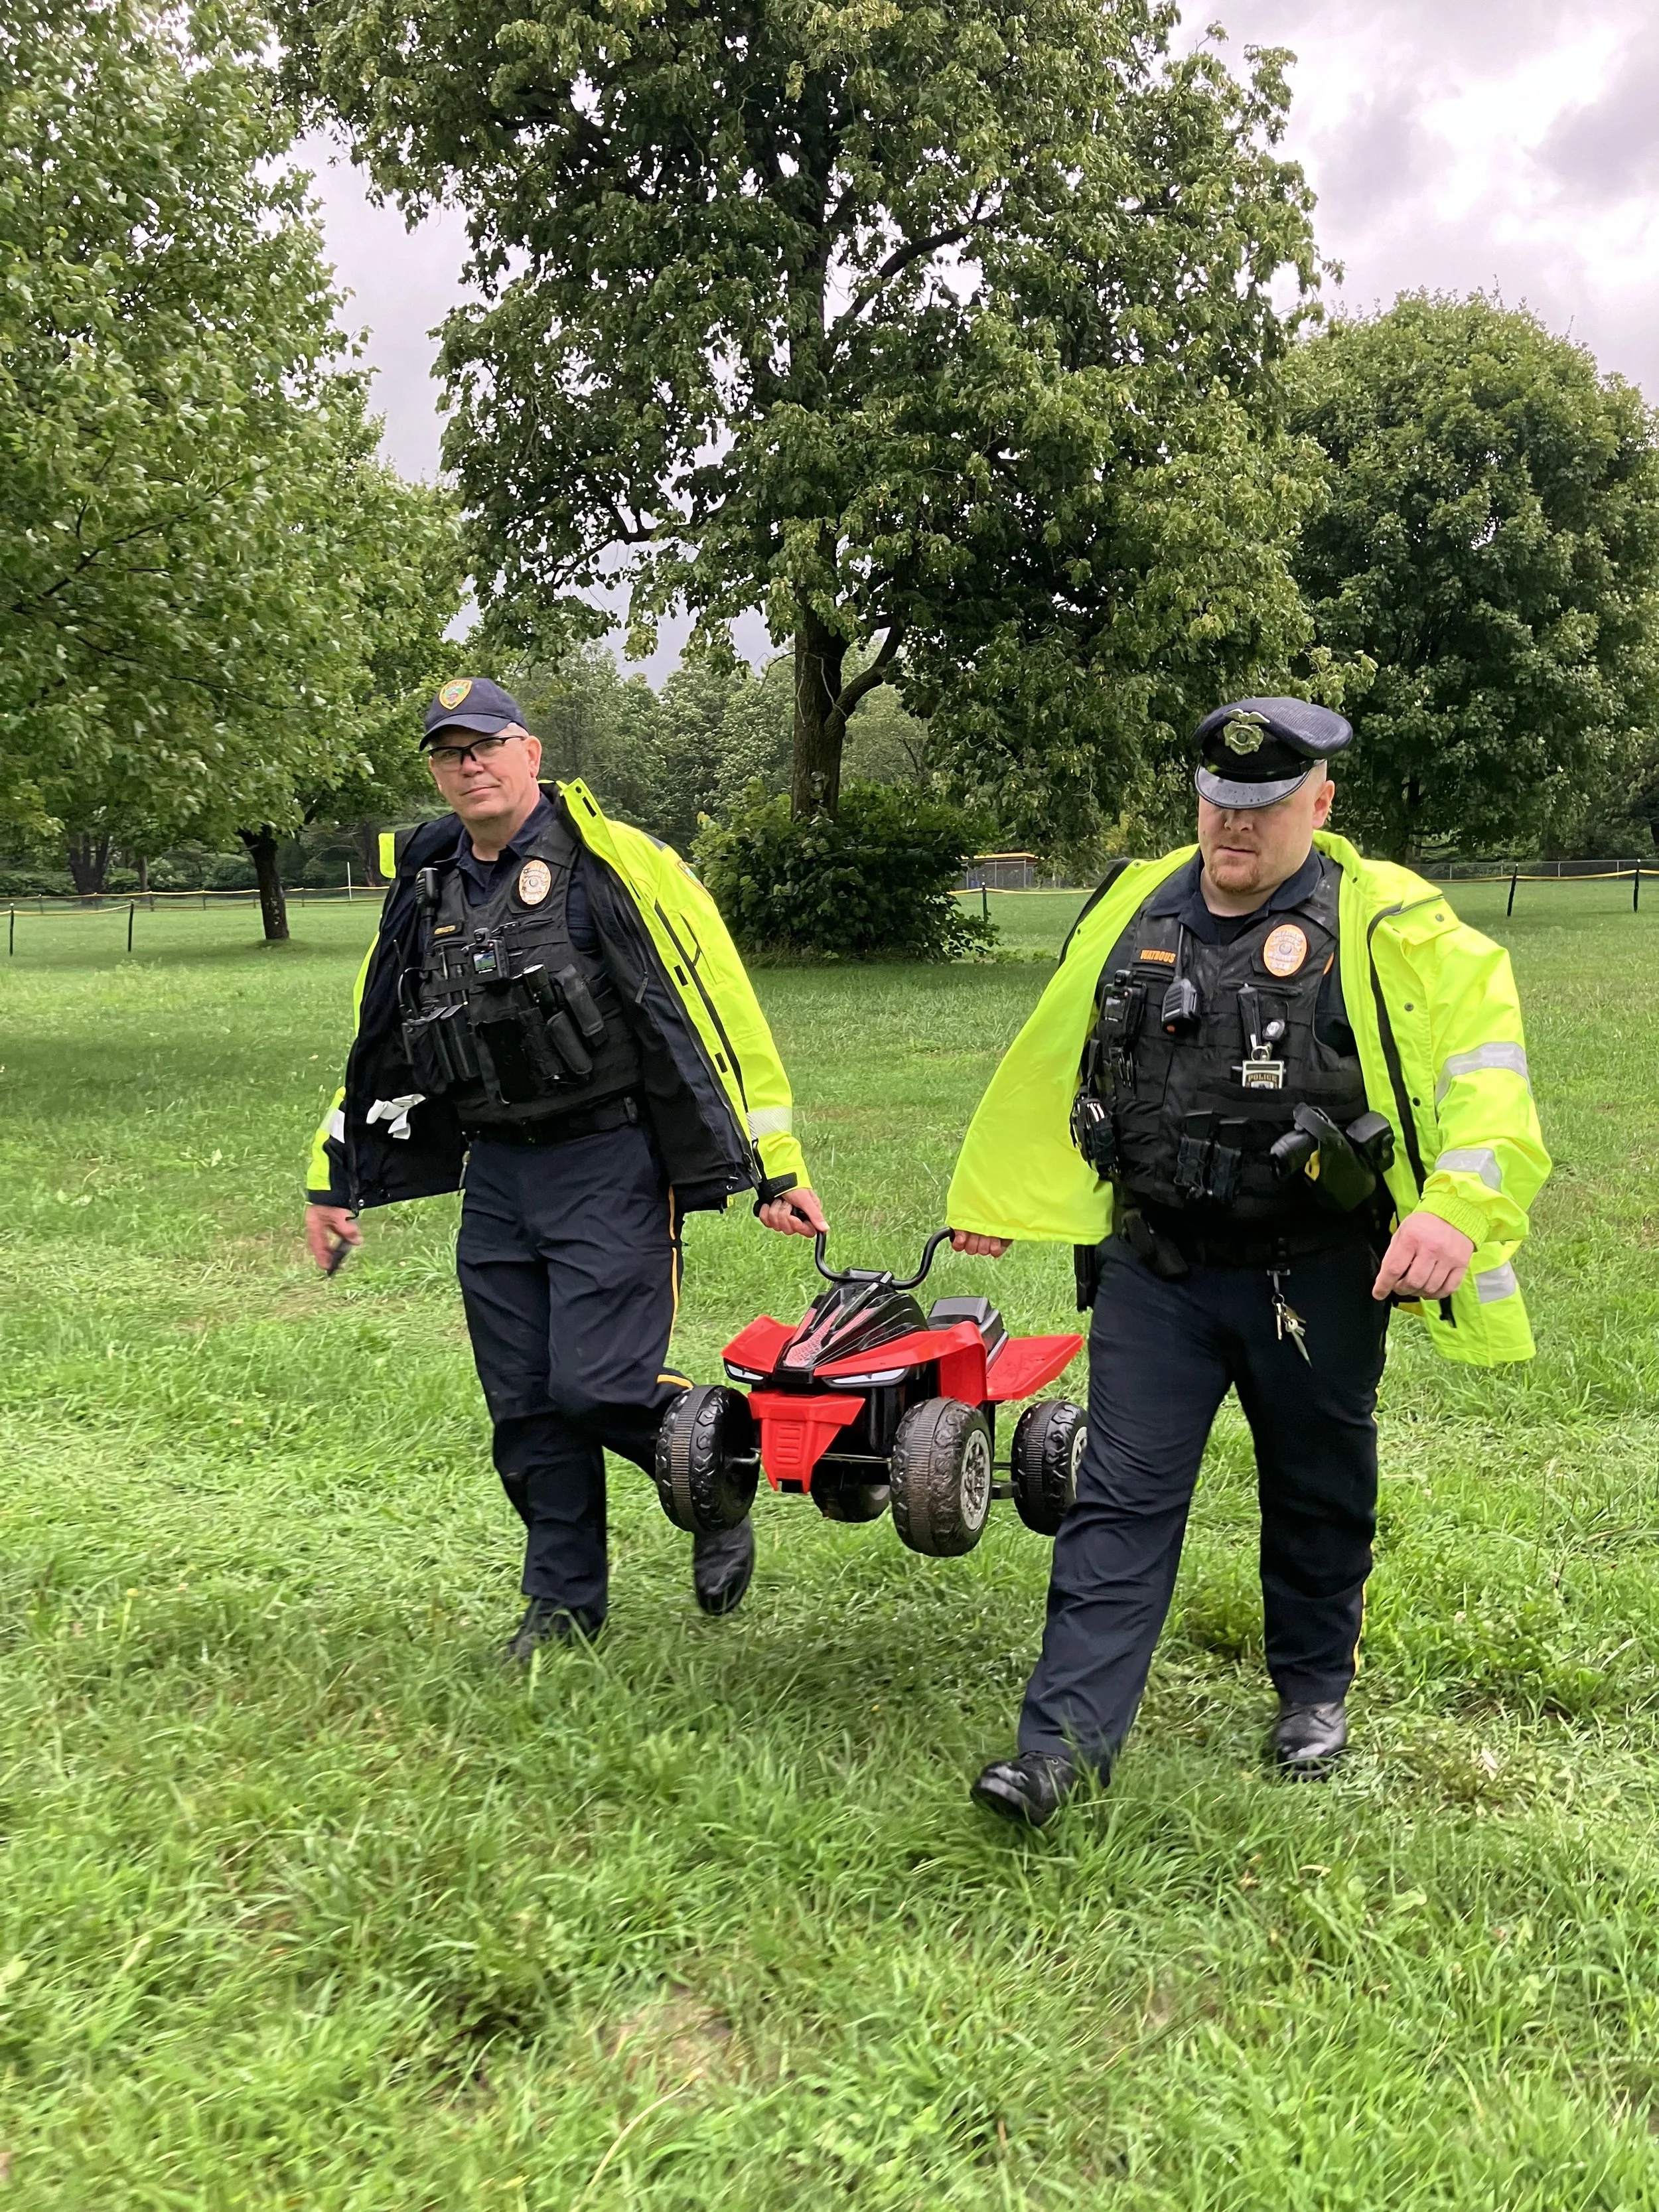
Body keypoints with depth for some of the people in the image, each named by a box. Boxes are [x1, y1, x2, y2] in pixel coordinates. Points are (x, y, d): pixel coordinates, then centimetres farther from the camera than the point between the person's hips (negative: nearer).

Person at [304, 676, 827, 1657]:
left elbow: (715, 1002, -12)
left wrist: (774, 1165, -14)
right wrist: (335, 1181, 20)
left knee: (599, 1385, -11)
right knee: (526, 1408, 9)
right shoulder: (426, 888, 11)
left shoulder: (611, 861, -9)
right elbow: (378, 1043, 20)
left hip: (610, 1165, -6)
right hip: (496, 1176, 6)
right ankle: (564, 1603, 25)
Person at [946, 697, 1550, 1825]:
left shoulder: (1383, 923, -10)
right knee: (1121, 1499, 1)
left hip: (1316, 1281, -2)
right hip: (1156, 1270, 3)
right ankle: (1065, 1740, 4)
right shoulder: (1135, 909, 5)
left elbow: (1487, 1050, -19)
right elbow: (1047, 1062, 16)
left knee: (1319, 1500, 16)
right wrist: (992, 1194, 22)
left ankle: (1316, 1691, 39)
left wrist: (1459, 1207, -34)